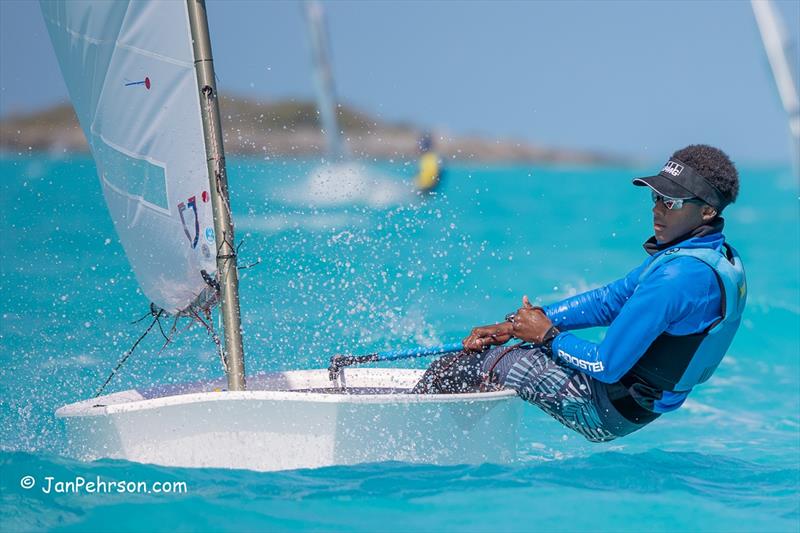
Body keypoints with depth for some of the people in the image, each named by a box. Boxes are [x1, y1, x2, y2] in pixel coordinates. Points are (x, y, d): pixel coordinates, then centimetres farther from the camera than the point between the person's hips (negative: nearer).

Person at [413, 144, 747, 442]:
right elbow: (609, 301, 10)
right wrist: (514, 326, 5)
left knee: (452, 369, -5)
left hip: (605, 409, -10)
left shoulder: (680, 276, -27)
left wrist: (548, 336, -7)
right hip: (635, 407, 10)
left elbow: (606, 366, -27)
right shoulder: (719, 258, 6)